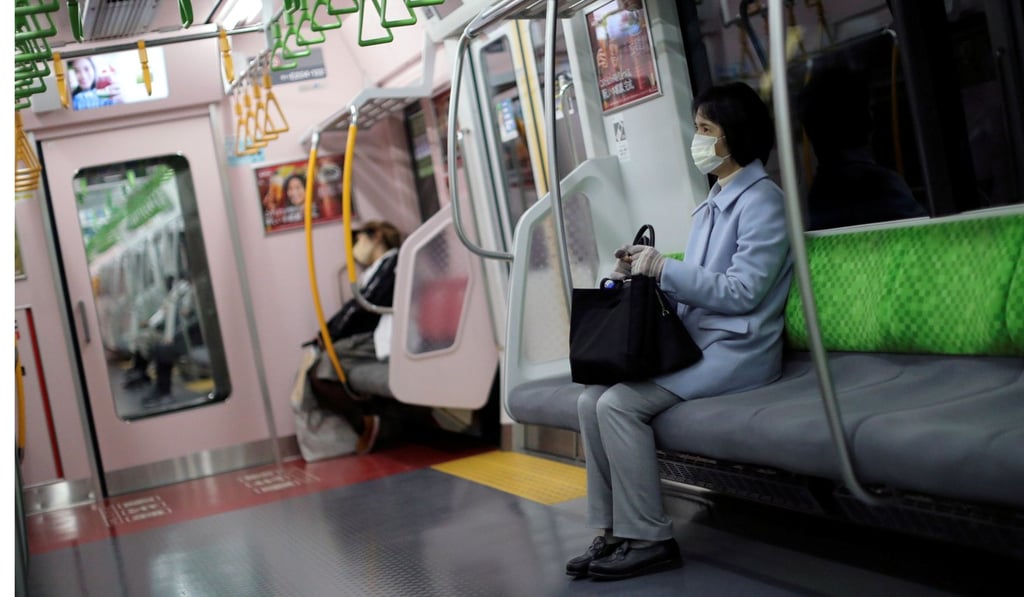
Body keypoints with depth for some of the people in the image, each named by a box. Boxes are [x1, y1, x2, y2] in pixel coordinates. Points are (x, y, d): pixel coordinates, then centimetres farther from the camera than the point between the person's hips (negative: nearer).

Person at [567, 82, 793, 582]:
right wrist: (644, 272, -1)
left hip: (735, 351, -9)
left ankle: (648, 540, -14)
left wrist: (663, 269, -18)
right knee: (591, 399, -8)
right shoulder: (714, 203, 19)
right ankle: (611, 532, -4)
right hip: (695, 342, 9)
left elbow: (741, 291, -18)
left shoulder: (761, 201, -9)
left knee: (620, 403, -24)